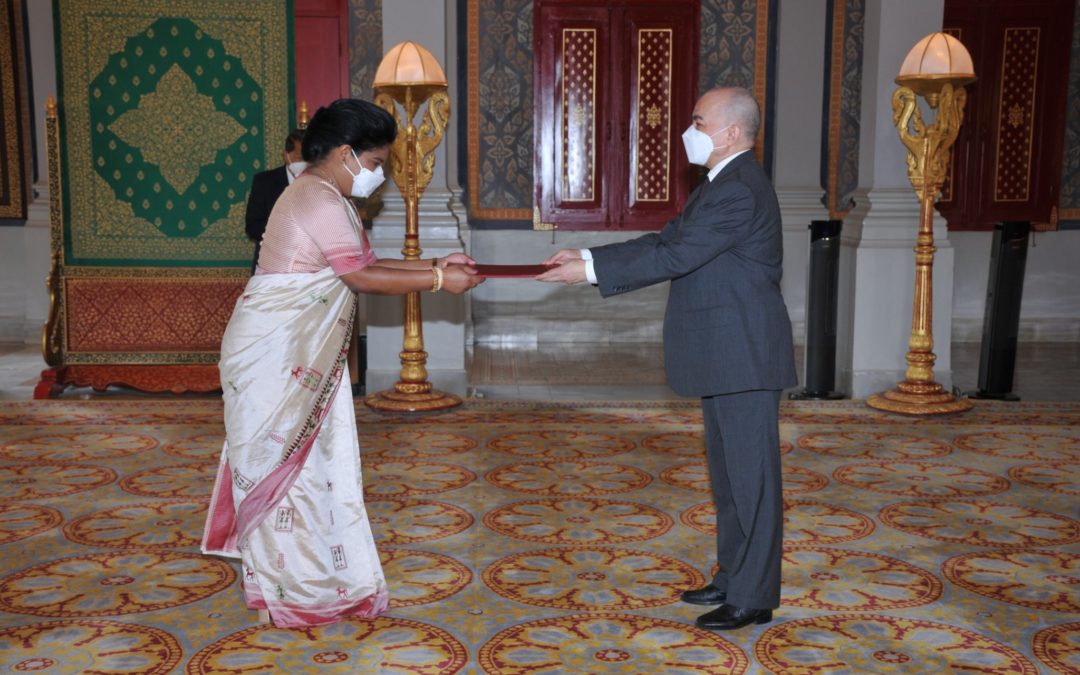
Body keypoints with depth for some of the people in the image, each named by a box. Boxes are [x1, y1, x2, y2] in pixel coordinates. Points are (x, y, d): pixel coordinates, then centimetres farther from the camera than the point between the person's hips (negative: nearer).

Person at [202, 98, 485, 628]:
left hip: (299, 352, 10)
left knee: (307, 459, 14)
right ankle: (299, 590, 12)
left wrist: (436, 264, 7)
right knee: (286, 463, 0)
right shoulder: (321, 200, -17)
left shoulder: (321, 197, 16)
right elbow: (362, 276, -20)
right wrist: (437, 280, -14)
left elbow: (365, 262, 14)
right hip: (276, 353, -10)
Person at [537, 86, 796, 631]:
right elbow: (665, 240, 13)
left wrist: (591, 271, -19)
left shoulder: (739, 191, -18)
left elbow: (674, 258, -23)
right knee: (728, 472, 17)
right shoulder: (720, 185, 16)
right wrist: (588, 255, 5)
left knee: (751, 475, -1)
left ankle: (754, 598, 9)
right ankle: (733, 577, 29)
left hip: (745, 356, -11)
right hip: (723, 357, 11)